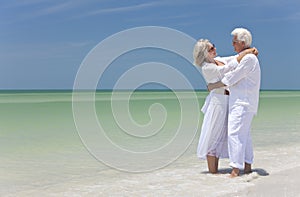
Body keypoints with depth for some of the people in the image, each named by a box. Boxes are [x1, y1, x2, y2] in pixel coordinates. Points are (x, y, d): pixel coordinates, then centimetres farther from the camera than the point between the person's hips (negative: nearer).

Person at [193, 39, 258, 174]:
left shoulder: (218, 60, 9)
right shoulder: (206, 68, -16)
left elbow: (235, 58, 17)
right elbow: (229, 68, -21)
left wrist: (251, 50, 0)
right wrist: (245, 52, -18)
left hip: (226, 103, 9)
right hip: (217, 102, -9)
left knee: (220, 137, 10)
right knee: (213, 136, -4)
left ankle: (215, 170, 17)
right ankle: (212, 171, 1)